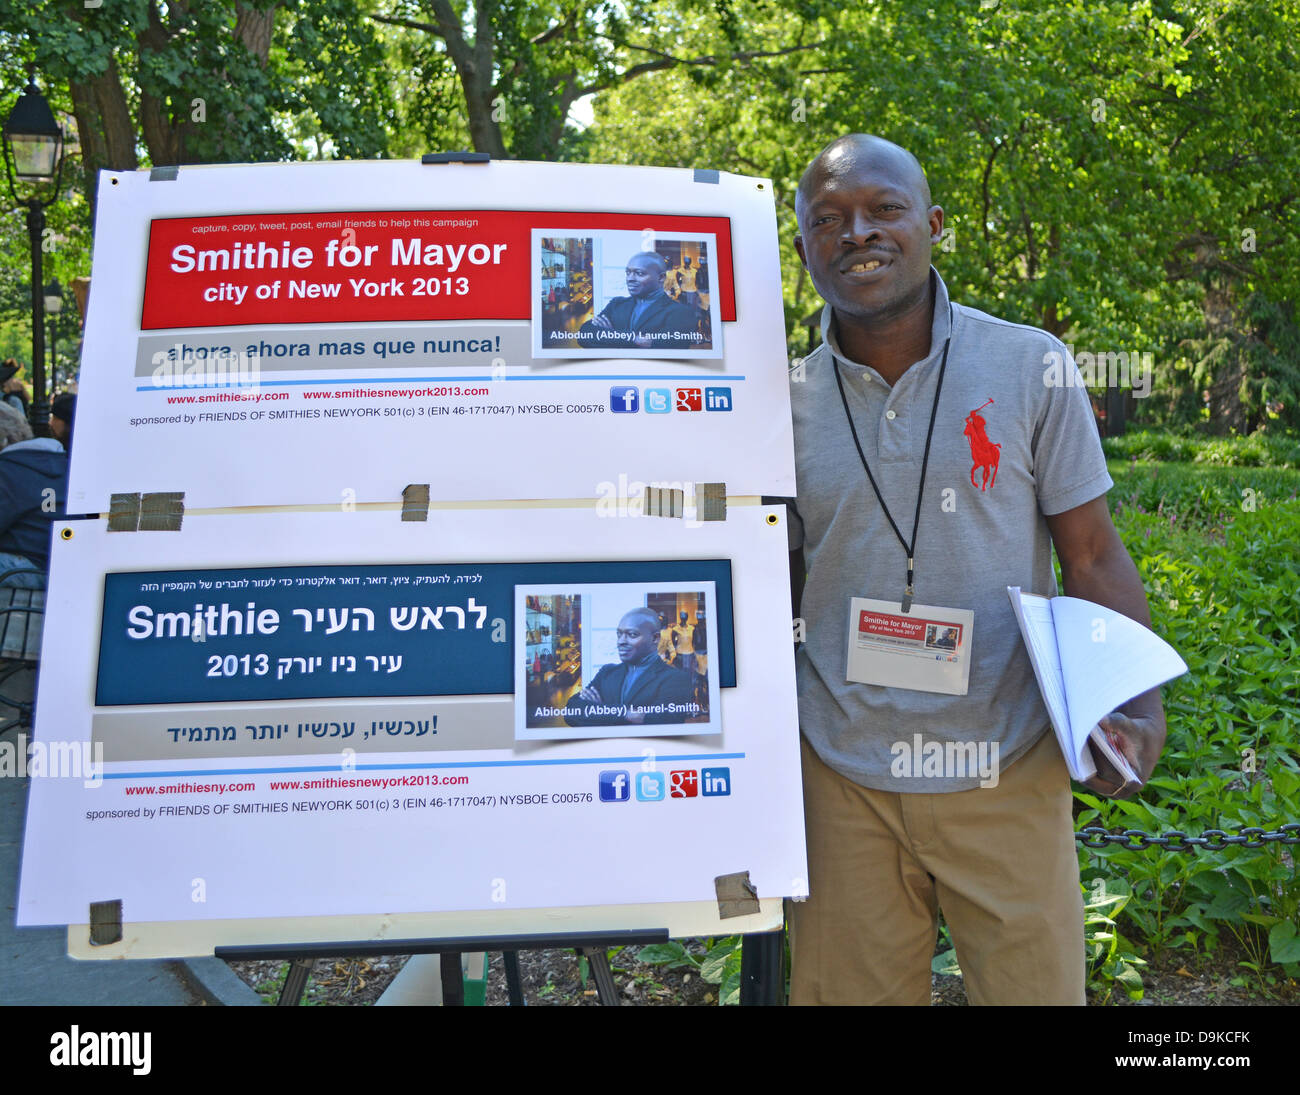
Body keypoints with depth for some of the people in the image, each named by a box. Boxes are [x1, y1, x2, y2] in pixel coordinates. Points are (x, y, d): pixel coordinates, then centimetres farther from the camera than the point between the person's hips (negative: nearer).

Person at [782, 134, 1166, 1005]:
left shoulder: (1031, 367, -5)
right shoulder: (786, 401, 0)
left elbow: (1094, 558, -1)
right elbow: (779, 590, 7)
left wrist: (1135, 700, -15)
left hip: (1007, 776, -1)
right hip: (843, 780, 2)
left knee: (1036, 983, 13)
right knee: (844, 988, 15)